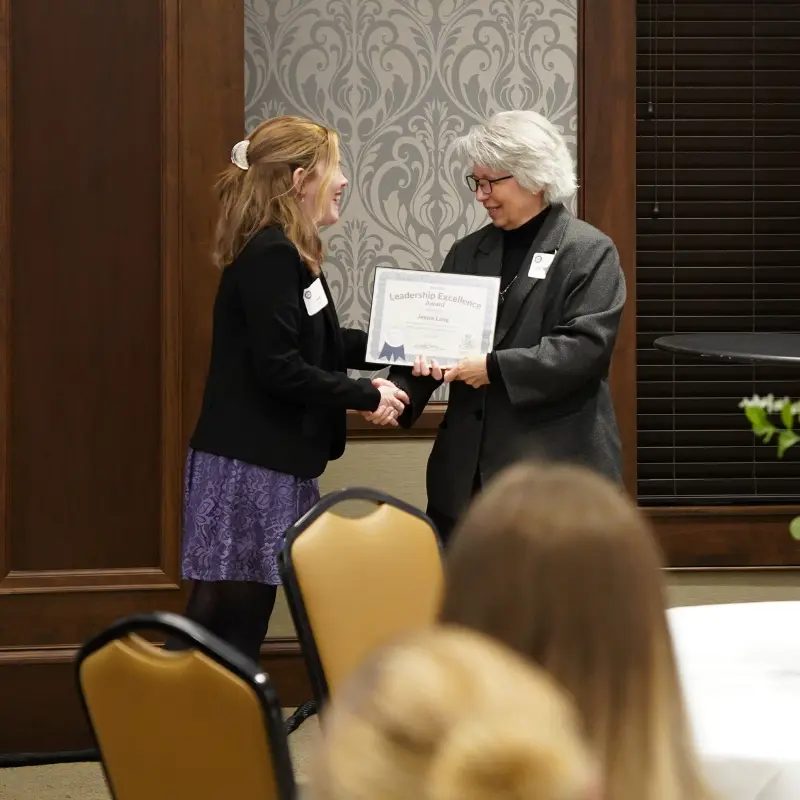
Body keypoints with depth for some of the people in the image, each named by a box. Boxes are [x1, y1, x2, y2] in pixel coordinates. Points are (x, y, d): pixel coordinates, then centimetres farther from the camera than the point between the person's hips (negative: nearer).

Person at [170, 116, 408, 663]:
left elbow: (320, 345, 20)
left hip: (269, 460, 10)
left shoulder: (281, 251, 15)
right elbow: (281, 369, -21)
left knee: (238, 618, 10)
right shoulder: (272, 255, -16)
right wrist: (367, 396, -12)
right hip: (250, 466, -10)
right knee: (233, 615, -5)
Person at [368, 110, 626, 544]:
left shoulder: (589, 252, -3)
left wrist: (495, 368, -17)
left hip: (555, 464, -5)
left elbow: (587, 345, -13)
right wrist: (399, 390, -8)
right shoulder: (467, 252, 15)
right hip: (467, 467, 5)